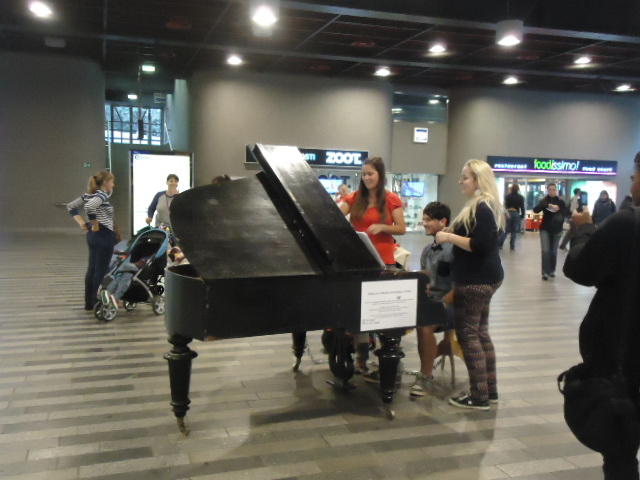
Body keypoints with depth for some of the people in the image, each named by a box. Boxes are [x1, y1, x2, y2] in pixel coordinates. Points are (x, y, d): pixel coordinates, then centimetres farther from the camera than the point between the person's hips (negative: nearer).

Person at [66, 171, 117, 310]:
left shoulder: (89, 194, 11)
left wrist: (82, 223, 5)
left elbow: (70, 206, 13)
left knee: (92, 268, 14)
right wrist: (95, 223, -19)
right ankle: (97, 302, 6)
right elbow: (89, 206, -33)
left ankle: (89, 302, 21)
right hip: (104, 235, -9)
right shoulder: (102, 195, -14)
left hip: (93, 235, 9)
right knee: (101, 270, -1)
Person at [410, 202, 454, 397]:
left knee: (424, 324, -32)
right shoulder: (428, 250, 14)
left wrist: (441, 305, -23)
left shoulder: (454, 248, -12)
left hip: (449, 305, -7)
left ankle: (426, 377, -15)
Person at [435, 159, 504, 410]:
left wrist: (449, 237, -18)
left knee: (468, 334, -5)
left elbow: (479, 245, -26)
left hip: (477, 279, -11)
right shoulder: (482, 206, 15)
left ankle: (479, 396, 1)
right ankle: (490, 390, 23)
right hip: (482, 277, 11)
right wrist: (451, 232, 8)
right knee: (480, 333, 15)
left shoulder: (483, 208, -18)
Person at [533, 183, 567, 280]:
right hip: (545, 229, -1)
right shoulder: (544, 201, -3)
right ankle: (545, 272, -6)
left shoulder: (561, 201, 1)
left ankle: (552, 270, 22)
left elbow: (566, 213, 3)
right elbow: (535, 210, -18)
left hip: (556, 229, 2)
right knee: (545, 250, -10)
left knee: (554, 251, 8)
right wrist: (547, 205, -31)